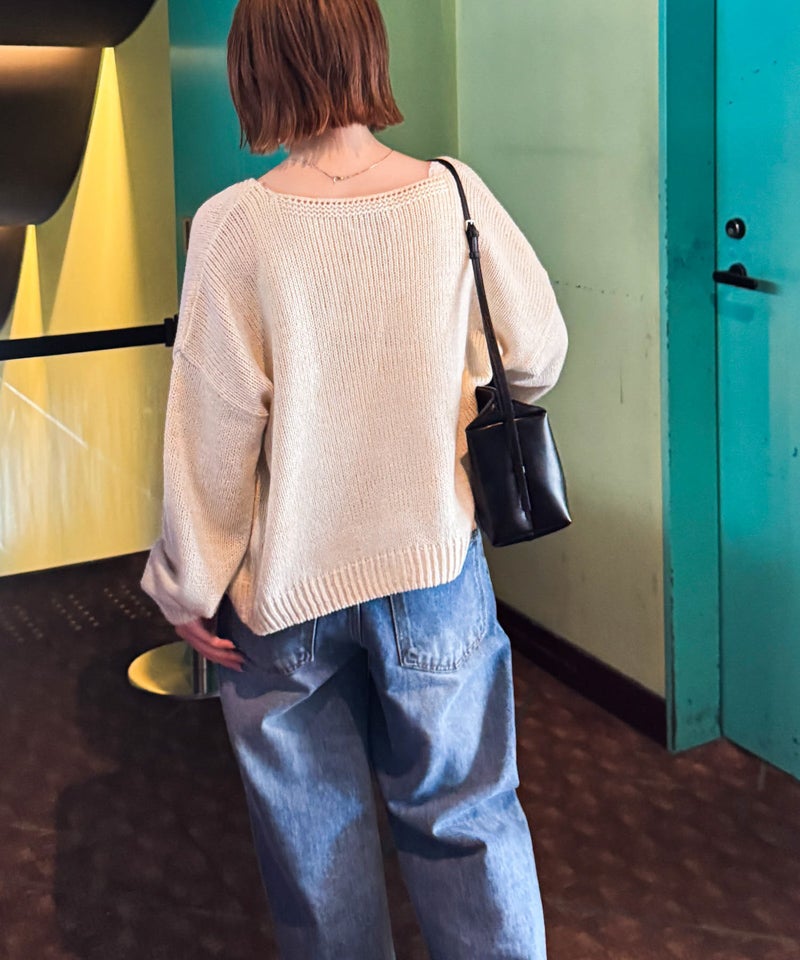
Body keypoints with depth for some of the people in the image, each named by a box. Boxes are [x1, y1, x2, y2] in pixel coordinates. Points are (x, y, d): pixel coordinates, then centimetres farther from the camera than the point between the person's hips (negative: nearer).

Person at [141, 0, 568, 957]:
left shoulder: (234, 224, -14)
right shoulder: (455, 194, -8)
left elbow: (215, 427, -12)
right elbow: (538, 357, 0)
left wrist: (187, 582, 0)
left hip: (285, 588, -1)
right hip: (432, 565, 2)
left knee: (316, 832, 17)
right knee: (462, 815, 16)